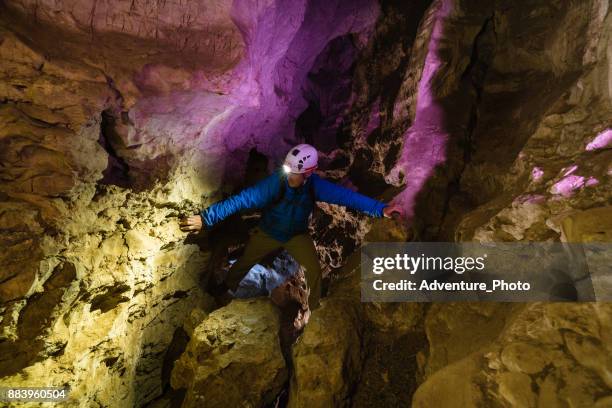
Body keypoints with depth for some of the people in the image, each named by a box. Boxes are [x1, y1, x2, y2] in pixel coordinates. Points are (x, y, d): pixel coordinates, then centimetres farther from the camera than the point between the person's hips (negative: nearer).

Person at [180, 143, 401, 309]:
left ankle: (314, 310, 23)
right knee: (244, 263, 15)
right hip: (268, 232, -1)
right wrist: (205, 218, -45)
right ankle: (227, 290, 50)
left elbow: (345, 195, -29)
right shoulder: (275, 182, -37)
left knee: (314, 271, -7)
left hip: (297, 234, 1)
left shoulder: (315, 185, -27)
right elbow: (242, 199, -41)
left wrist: (380, 208, -36)